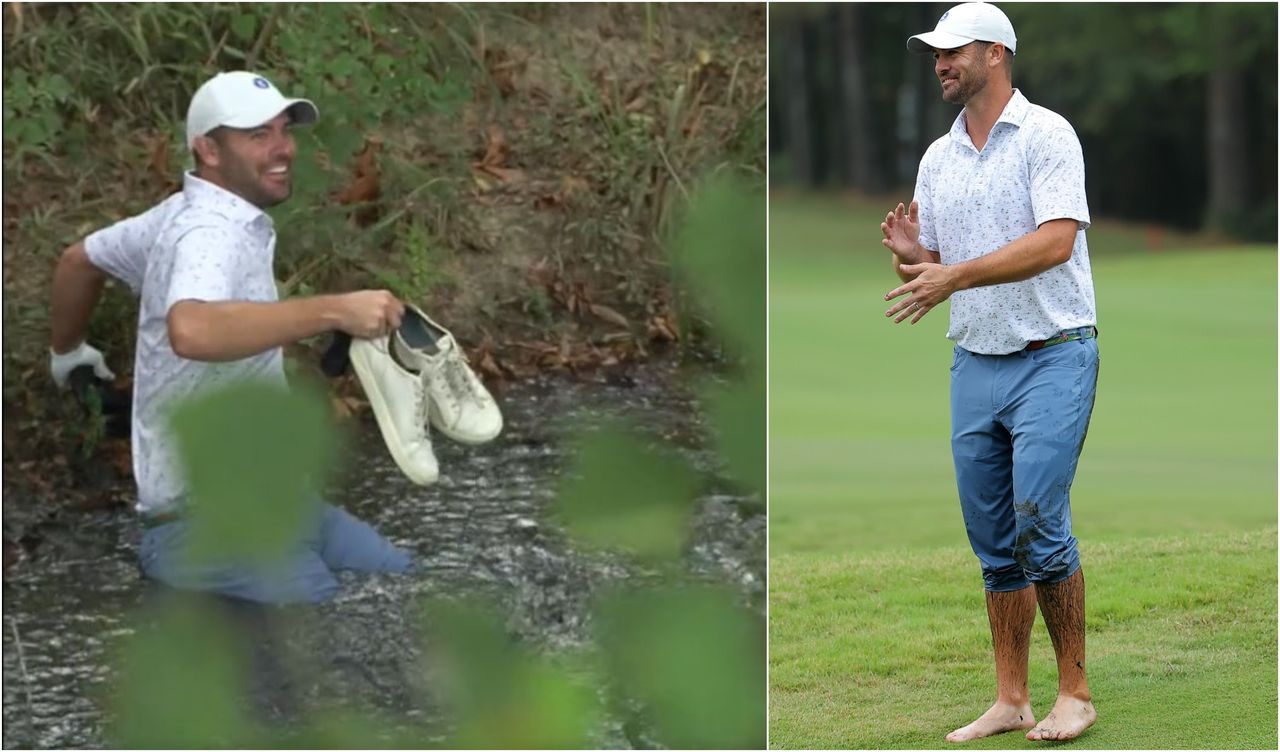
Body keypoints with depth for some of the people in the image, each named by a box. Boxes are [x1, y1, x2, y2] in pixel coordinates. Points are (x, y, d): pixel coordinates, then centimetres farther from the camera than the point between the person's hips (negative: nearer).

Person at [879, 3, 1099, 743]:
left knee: (1039, 523, -13)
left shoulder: (1046, 135, -8)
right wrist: (910, 256, -8)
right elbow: (930, 271, 16)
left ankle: (1076, 691, -3)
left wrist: (956, 275, -25)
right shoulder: (938, 158, 13)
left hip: (1052, 357, -6)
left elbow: (1056, 240, -20)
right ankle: (1011, 700, 11)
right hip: (975, 366, 6)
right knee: (993, 541, 6)